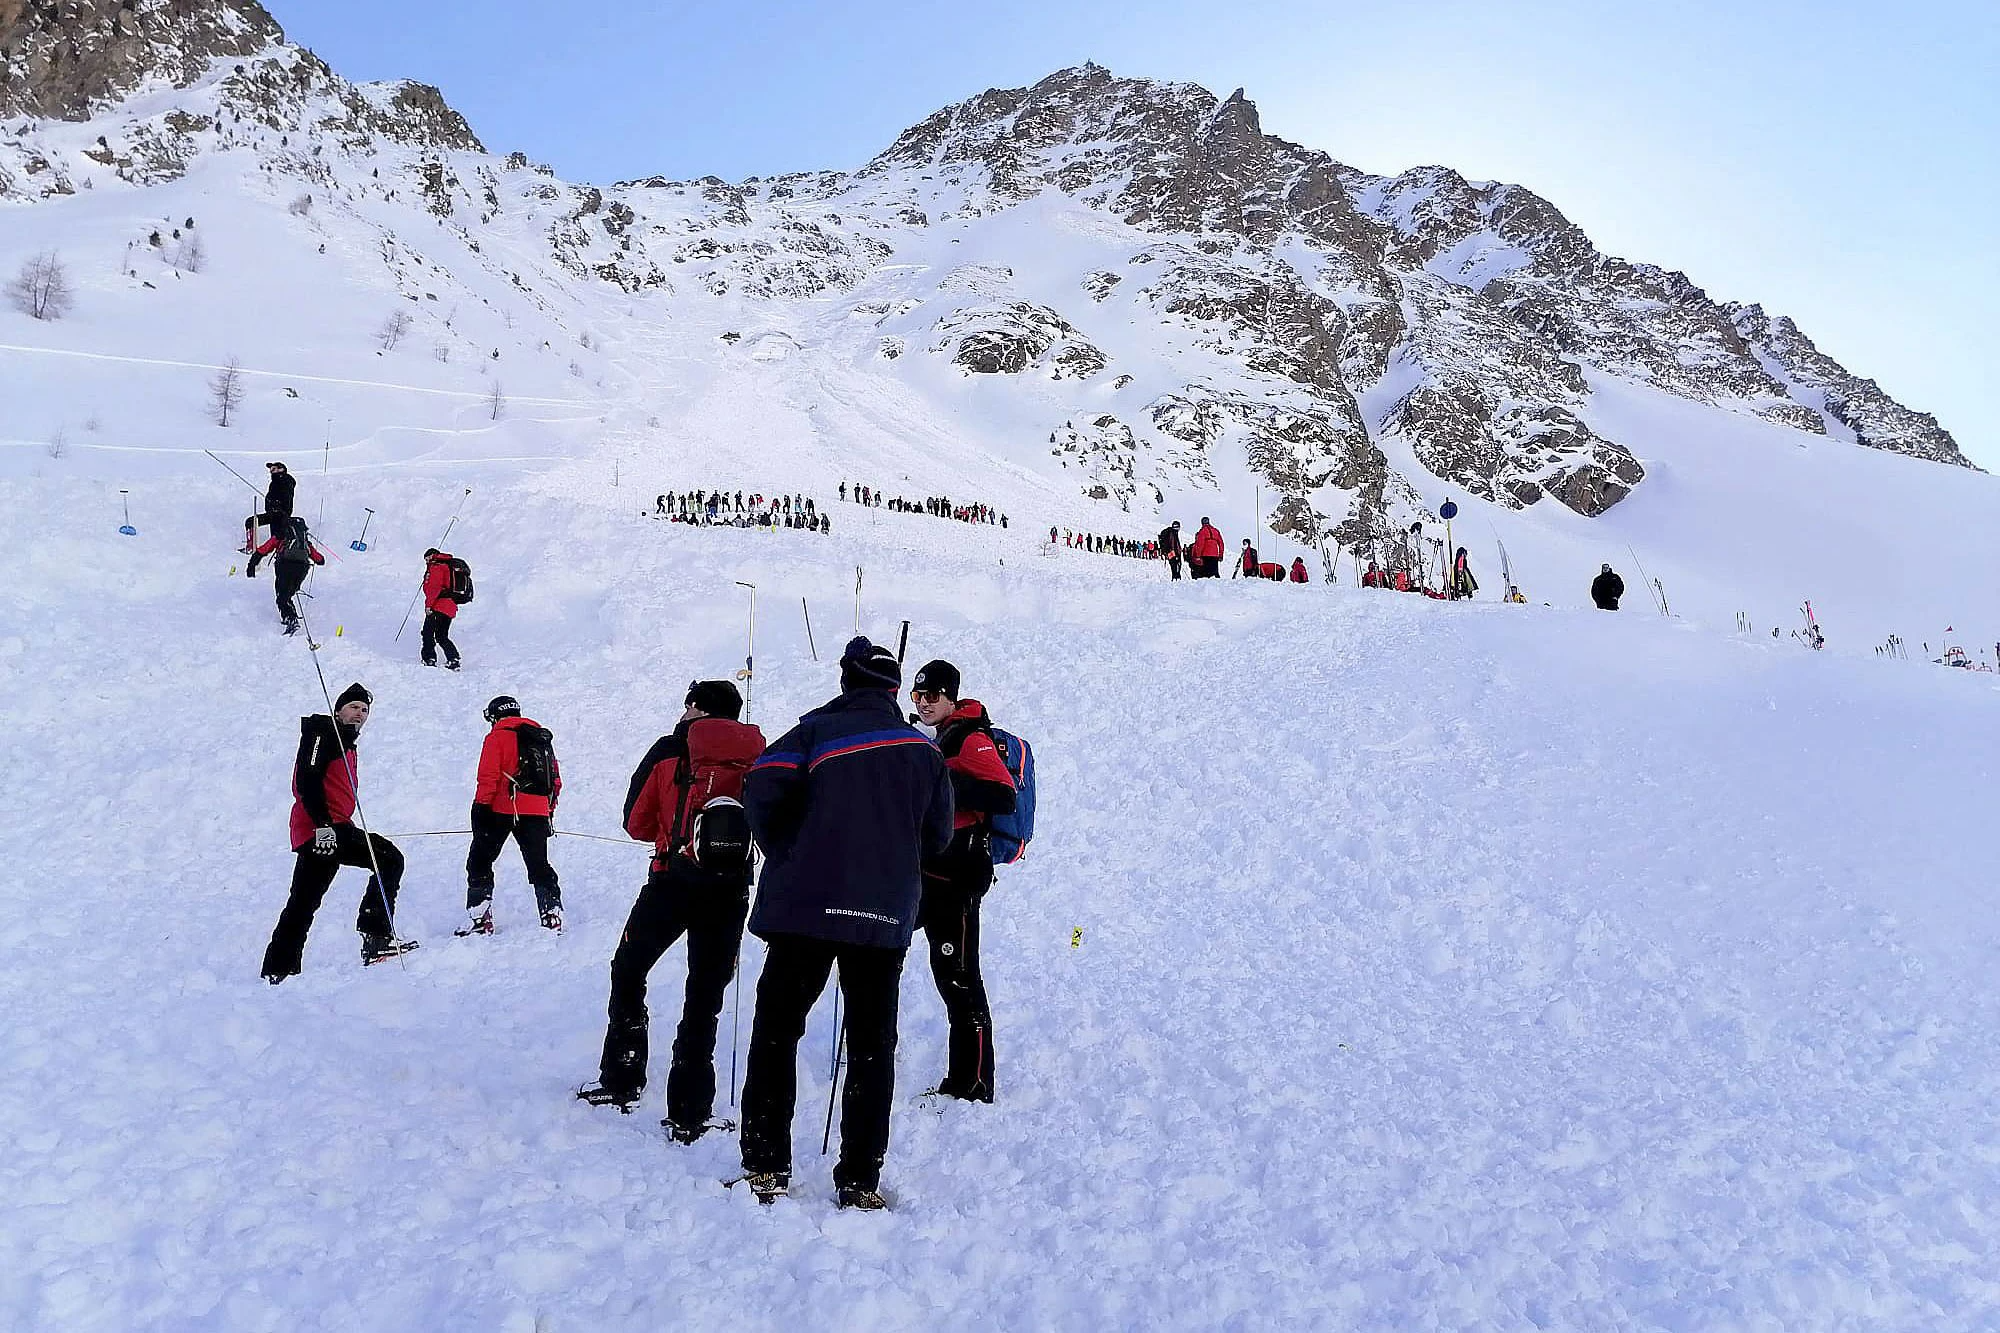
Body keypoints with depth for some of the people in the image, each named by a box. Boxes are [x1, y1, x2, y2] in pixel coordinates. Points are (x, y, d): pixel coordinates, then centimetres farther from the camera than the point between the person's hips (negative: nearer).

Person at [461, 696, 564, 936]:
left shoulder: (497, 737, 0)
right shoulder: (543, 738, 18)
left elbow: (488, 777, -10)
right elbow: (556, 781, 18)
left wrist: (480, 807, -8)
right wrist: (549, 813, 24)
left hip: (502, 810, -5)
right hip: (538, 813, 5)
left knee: (479, 861, 6)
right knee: (539, 865, 12)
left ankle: (480, 918, 0)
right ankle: (552, 913, 1)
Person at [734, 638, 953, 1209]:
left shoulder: (819, 729, 0)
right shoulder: (922, 749, 11)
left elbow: (763, 791, -13)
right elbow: (938, 836, 13)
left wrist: (786, 856, 3)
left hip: (806, 904, -3)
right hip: (888, 916, 3)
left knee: (776, 1031, 9)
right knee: (872, 1045, 9)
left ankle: (766, 1168, 9)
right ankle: (860, 1179, 9)